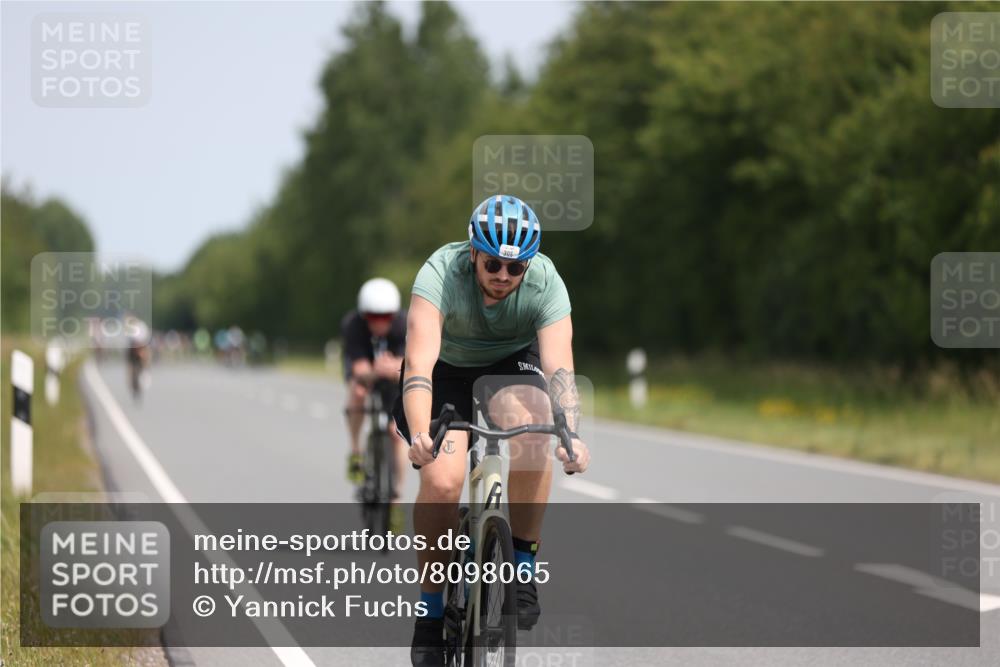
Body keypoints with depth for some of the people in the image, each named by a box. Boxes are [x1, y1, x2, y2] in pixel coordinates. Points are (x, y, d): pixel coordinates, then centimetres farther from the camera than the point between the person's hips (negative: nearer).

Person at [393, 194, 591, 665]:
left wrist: (571, 436, -55)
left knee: (531, 424, -34)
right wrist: (419, 435, -59)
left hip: (511, 364, 1)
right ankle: (431, 609, -3)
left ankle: (522, 565, -19)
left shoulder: (546, 283, -27)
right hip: (446, 367, -1)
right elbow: (419, 363, -43)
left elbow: (560, 368, -37)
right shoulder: (441, 273, -32)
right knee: (442, 480, -23)